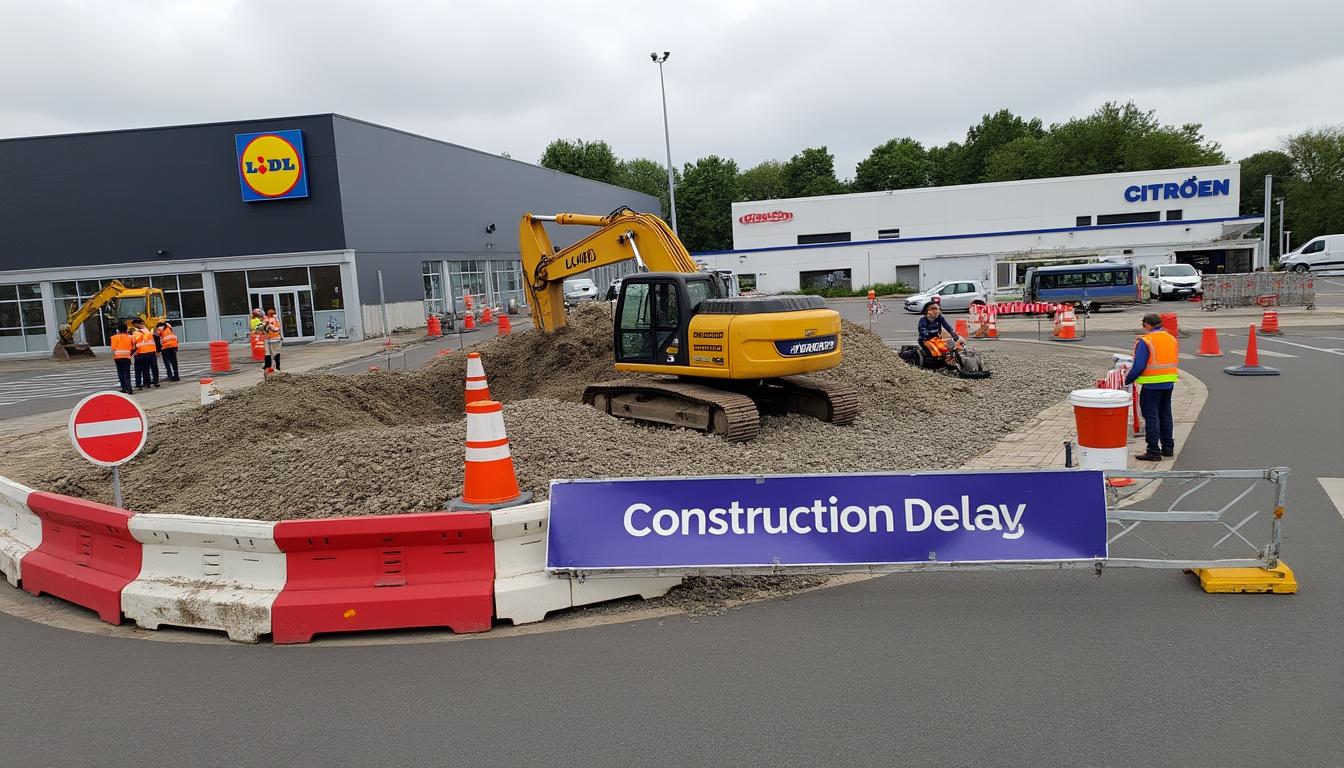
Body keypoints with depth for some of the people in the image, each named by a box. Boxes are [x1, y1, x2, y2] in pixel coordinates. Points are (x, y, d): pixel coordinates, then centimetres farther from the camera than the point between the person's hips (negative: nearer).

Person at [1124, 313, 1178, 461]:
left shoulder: (1145, 342, -15)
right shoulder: (1172, 339, 10)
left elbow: (1139, 366, -18)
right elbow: (1174, 362, 16)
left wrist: (1128, 380, -5)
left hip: (1152, 385, -8)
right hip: (1169, 384, 8)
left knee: (1151, 416, -3)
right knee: (1165, 414, 17)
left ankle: (1153, 451, -3)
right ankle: (1168, 447, 24)